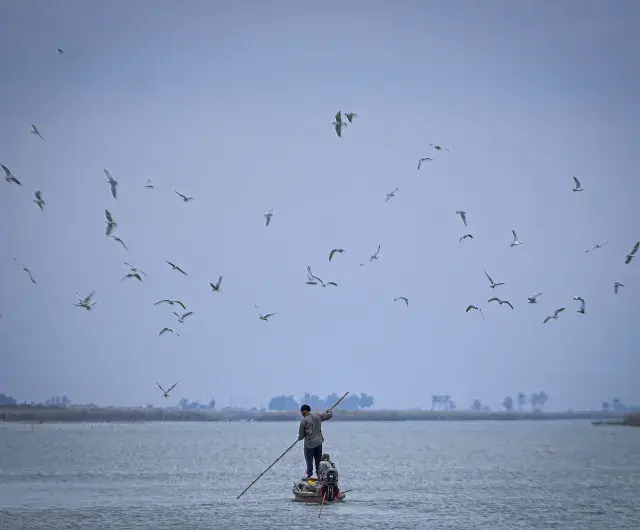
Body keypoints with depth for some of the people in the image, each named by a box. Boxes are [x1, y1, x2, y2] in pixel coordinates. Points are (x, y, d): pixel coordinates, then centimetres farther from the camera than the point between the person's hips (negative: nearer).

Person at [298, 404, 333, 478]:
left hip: (309, 444, -5)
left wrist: (299, 438, 17)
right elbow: (329, 415, 9)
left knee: (309, 460, 3)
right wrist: (329, 411, 32)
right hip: (318, 442, 5)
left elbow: (301, 435, -6)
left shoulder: (304, 421, -13)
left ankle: (309, 475, 1)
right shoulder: (318, 415, -1)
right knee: (318, 460, 14)